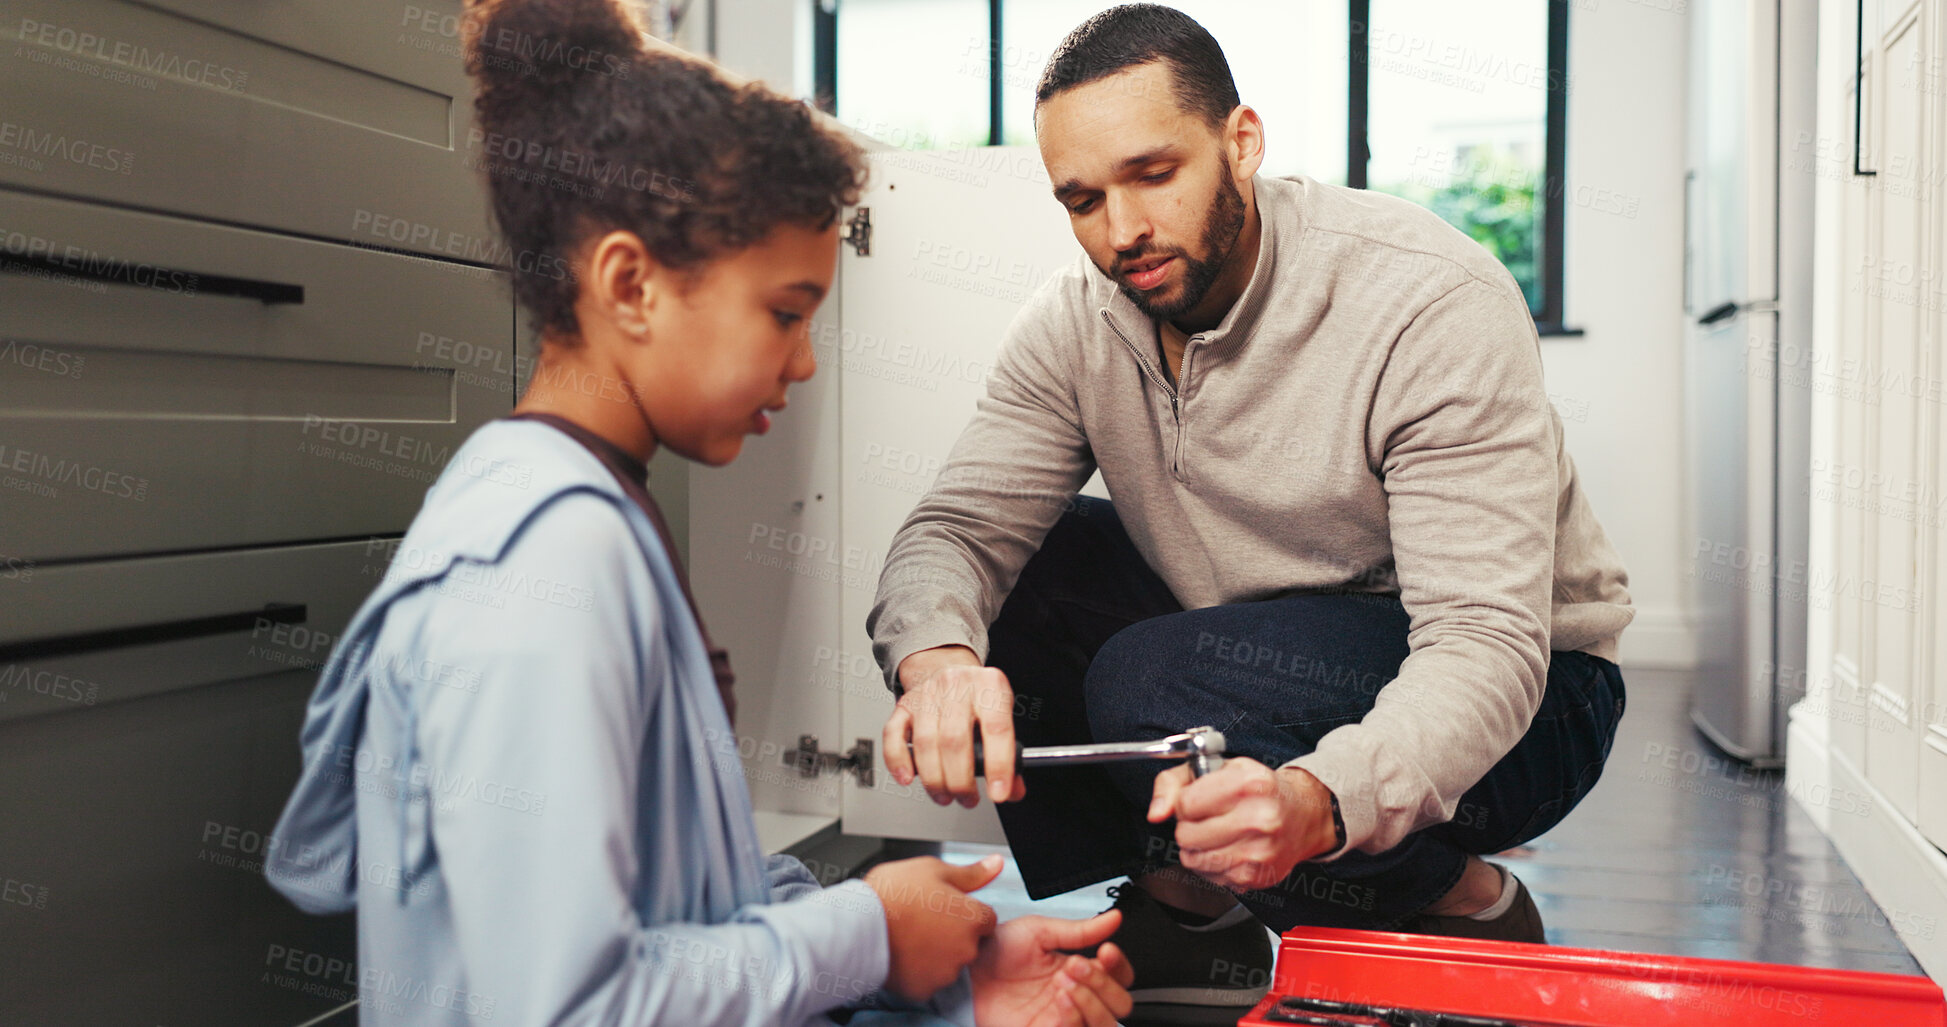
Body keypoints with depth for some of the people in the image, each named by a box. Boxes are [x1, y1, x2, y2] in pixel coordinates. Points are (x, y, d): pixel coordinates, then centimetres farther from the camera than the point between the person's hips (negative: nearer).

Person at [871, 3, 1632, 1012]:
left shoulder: (1436, 303, -26)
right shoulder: (1078, 318, -8)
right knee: (990, 585, -10)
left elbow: (1486, 642, -32)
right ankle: (1186, 908, 4)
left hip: (1521, 692, -6)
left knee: (1158, 683, -31)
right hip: (1256, 645, 6)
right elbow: (957, 527, -13)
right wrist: (935, 658, -39)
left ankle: (1467, 905, -5)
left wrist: (1317, 800, -52)